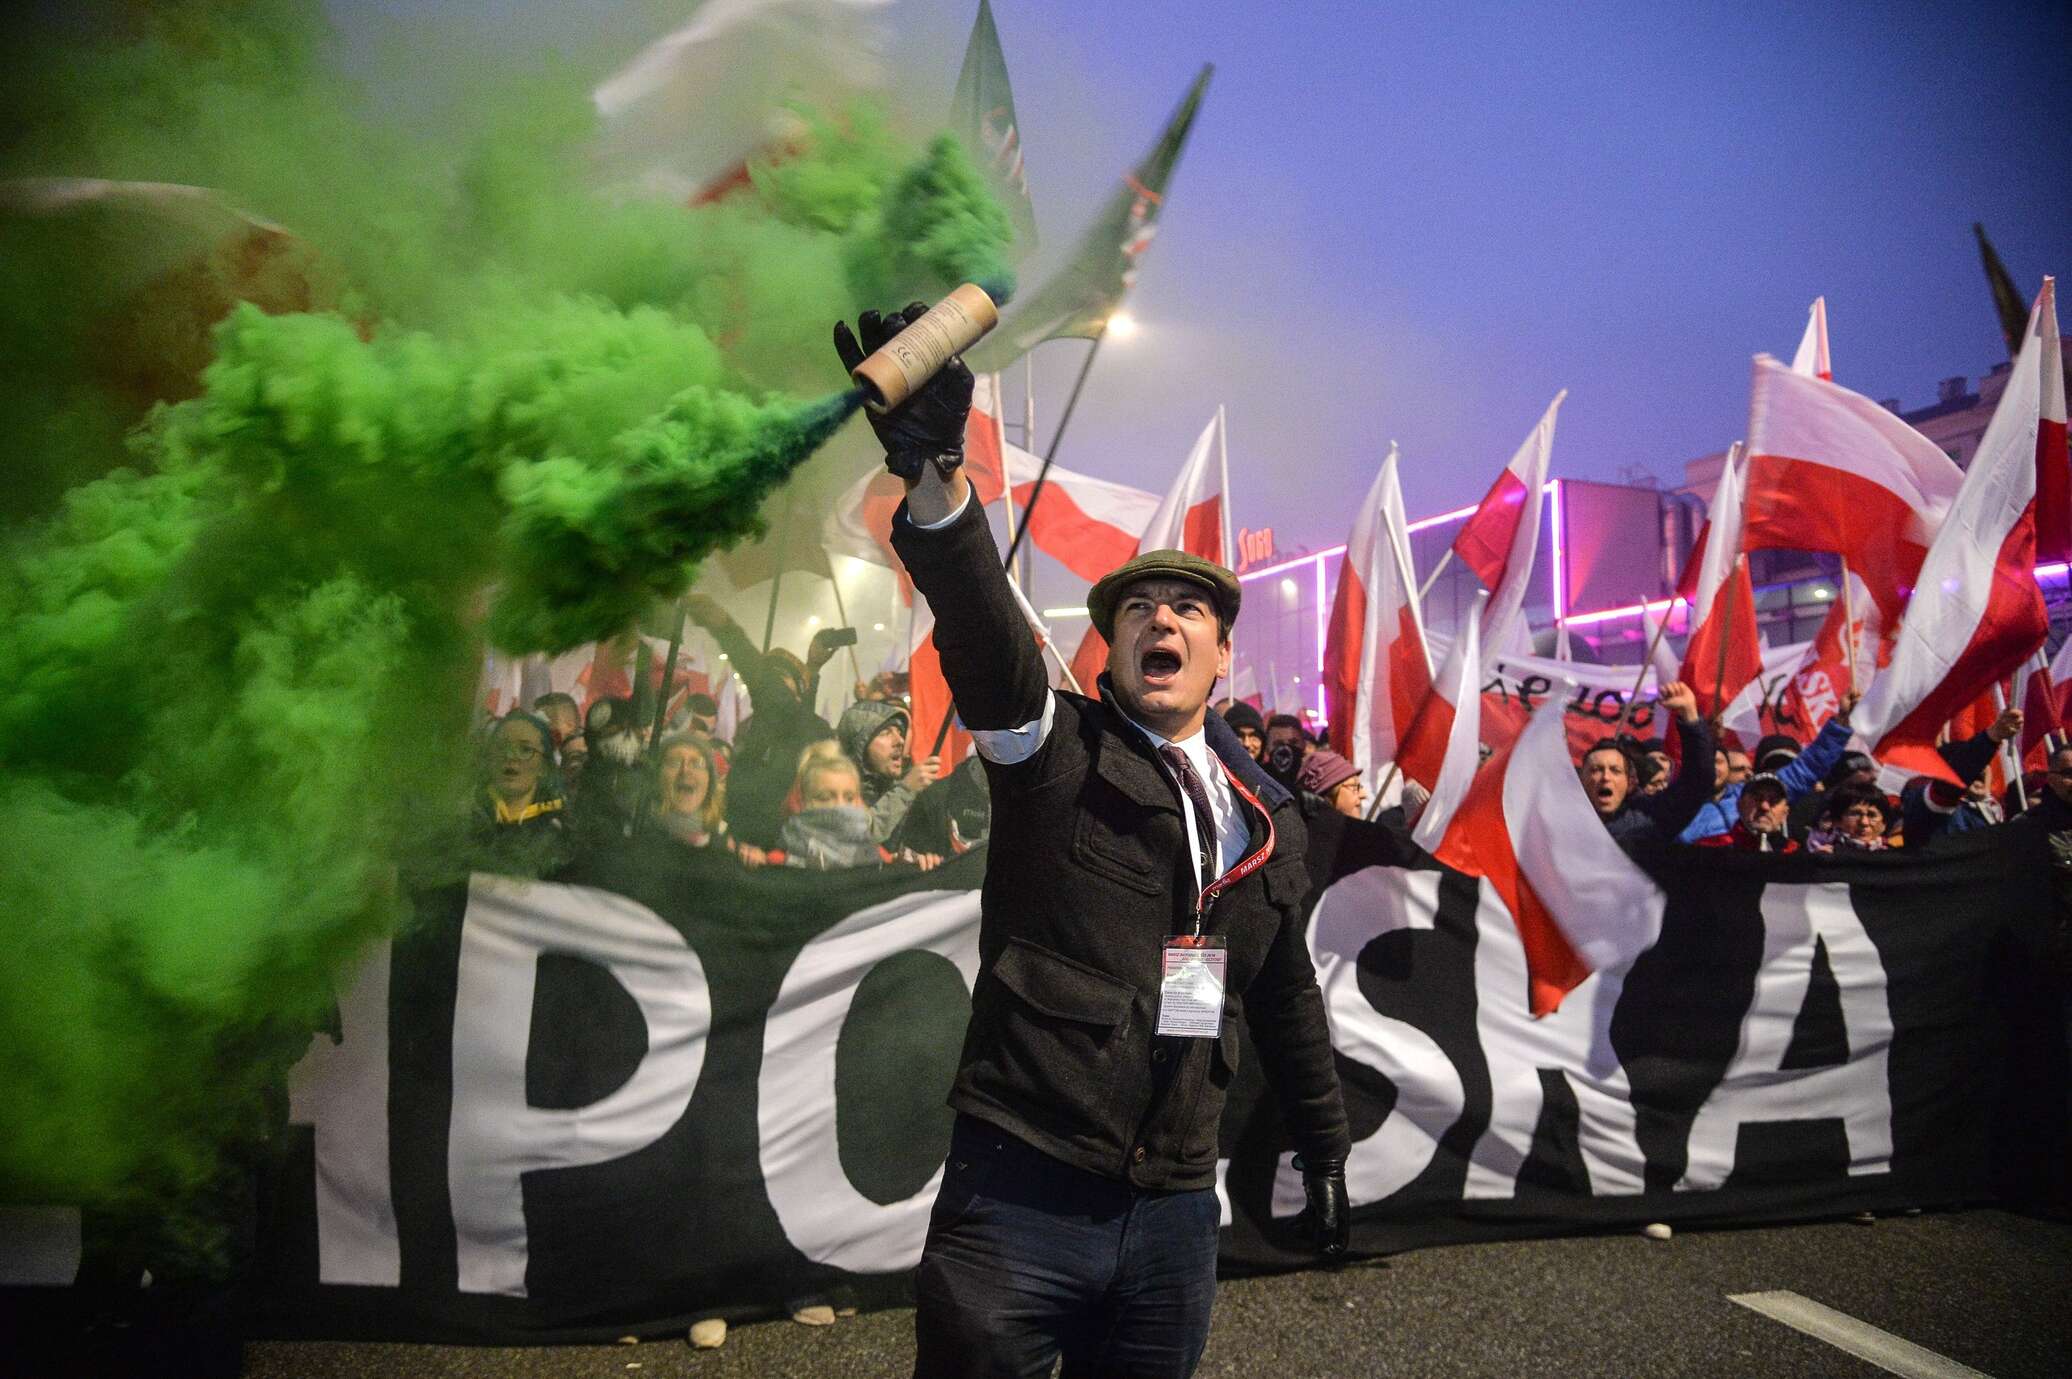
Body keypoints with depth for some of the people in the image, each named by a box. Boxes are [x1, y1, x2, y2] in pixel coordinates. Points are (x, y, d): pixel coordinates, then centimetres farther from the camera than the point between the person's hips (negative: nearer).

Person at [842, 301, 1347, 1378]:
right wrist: (934, 474, -42)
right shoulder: (1055, 752, -5)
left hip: (1175, 1211, 5)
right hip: (1020, 1193, -4)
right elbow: (983, 627, -25)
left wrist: (1323, 1148, 26)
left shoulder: (1268, 816, 10)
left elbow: (1288, 996, 20)